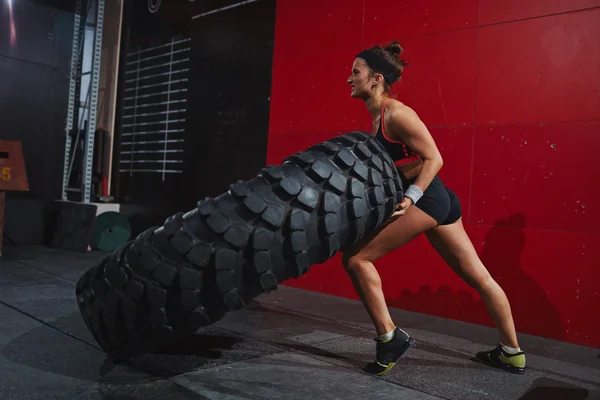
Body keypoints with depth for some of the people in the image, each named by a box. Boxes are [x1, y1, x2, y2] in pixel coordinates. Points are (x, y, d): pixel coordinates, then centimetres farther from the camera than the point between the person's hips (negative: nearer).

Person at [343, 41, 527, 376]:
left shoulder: (394, 113, -13)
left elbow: (434, 159, -17)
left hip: (427, 198, -10)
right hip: (439, 200, 10)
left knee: (355, 257, -8)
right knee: (478, 276, 17)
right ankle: (513, 353, 31)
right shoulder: (378, 116, 14)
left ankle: (390, 338, 0)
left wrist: (410, 198, -25)